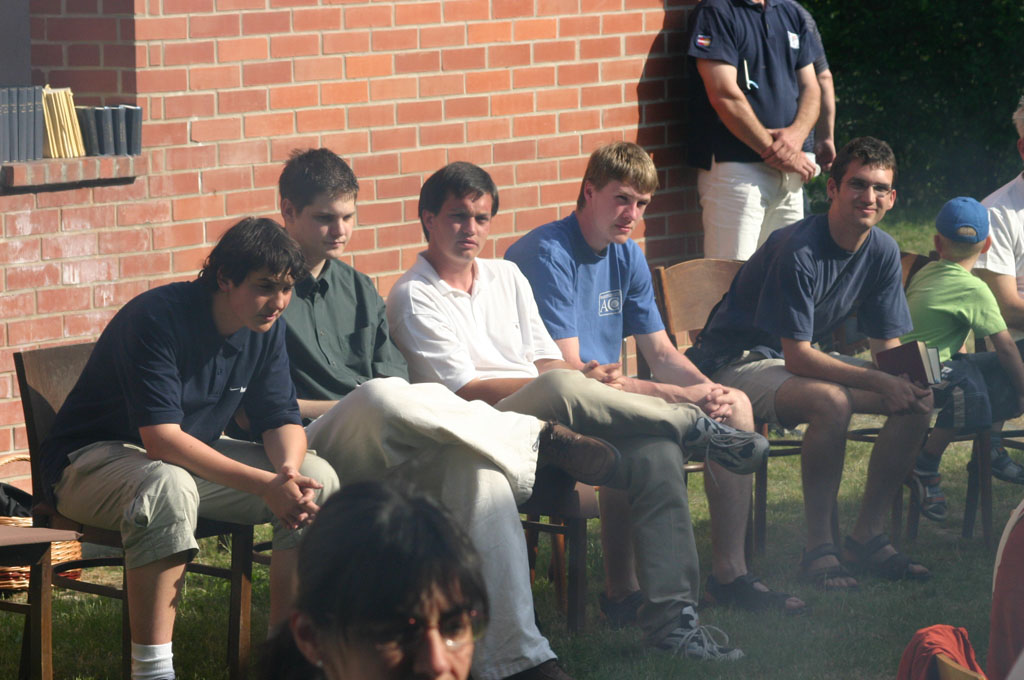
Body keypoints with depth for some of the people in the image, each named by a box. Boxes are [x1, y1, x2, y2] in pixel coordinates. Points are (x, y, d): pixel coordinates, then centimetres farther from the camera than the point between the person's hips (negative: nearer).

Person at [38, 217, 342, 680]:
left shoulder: (265, 328, -2)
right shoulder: (158, 317, -26)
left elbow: (281, 419, 1)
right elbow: (161, 437, -33)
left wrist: (288, 470, -25)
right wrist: (263, 483, -39)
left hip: (196, 455, 7)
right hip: (95, 459, -7)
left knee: (319, 481, -11)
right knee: (169, 486, -42)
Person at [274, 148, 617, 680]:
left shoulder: (358, 290, 26)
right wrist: (350, 408, -9)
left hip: (384, 449, 6)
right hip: (314, 446, -6)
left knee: (478, 466, -29)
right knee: (379, 397, -40)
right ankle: (540, 437, -22)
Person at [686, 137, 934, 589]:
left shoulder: (882, 252, -2)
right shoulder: (799, 250, -26)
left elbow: (888, 346, 3)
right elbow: (797, 357, -27)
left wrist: (909, 382, -20)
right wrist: (880, 382, -31)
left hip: (803, 357, 8)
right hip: (738, 363, -8)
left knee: (919, 400, -10)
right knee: (830, 402, -37)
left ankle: (867, 535, -3)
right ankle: (819, 547, -25)